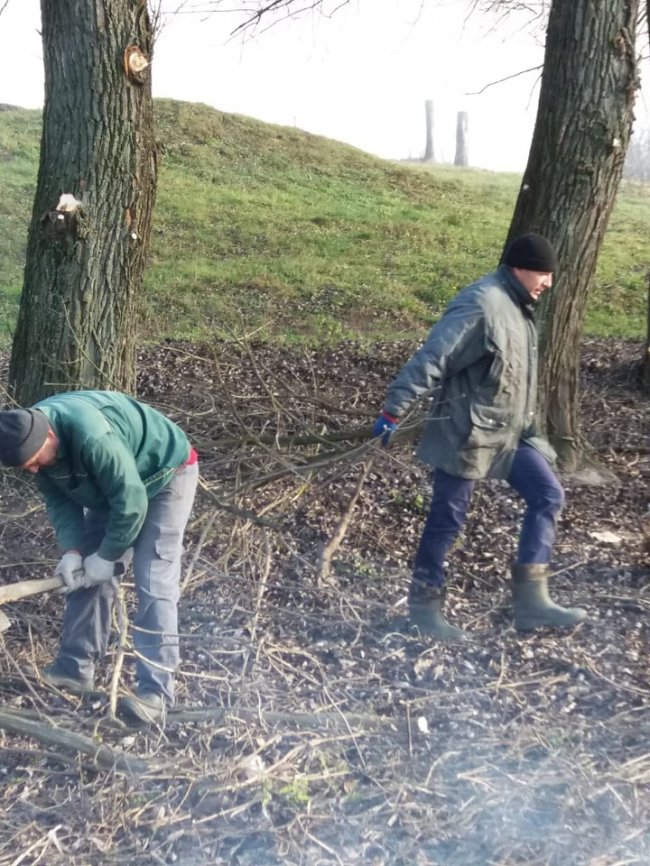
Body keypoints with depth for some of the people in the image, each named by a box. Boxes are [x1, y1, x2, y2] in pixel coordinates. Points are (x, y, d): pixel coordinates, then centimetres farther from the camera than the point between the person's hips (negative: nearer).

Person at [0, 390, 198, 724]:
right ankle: (75, 667, 17)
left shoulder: (93, 437, -41)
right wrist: (72, 549, -18)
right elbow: (58, 499, -5)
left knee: (152, 584, -16)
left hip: (165, 477, -8)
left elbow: (130, 502, -33)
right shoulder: (32, 434, -16)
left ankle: (154, 691, -16)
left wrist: (107, 557, -22)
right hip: (109, 484, 8)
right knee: (83, 573, 5)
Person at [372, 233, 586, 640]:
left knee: (548, 495, 6)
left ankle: (531, 600, 11)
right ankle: (424, 605, 19)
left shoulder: (518, 307, 10)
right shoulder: (482, 304, -21)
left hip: (508, 434, 10)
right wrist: (393, 413, -24)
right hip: (466, 436, -10)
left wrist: (526, 427, 24)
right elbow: (430, 360, -24)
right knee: (447, 519, 2)